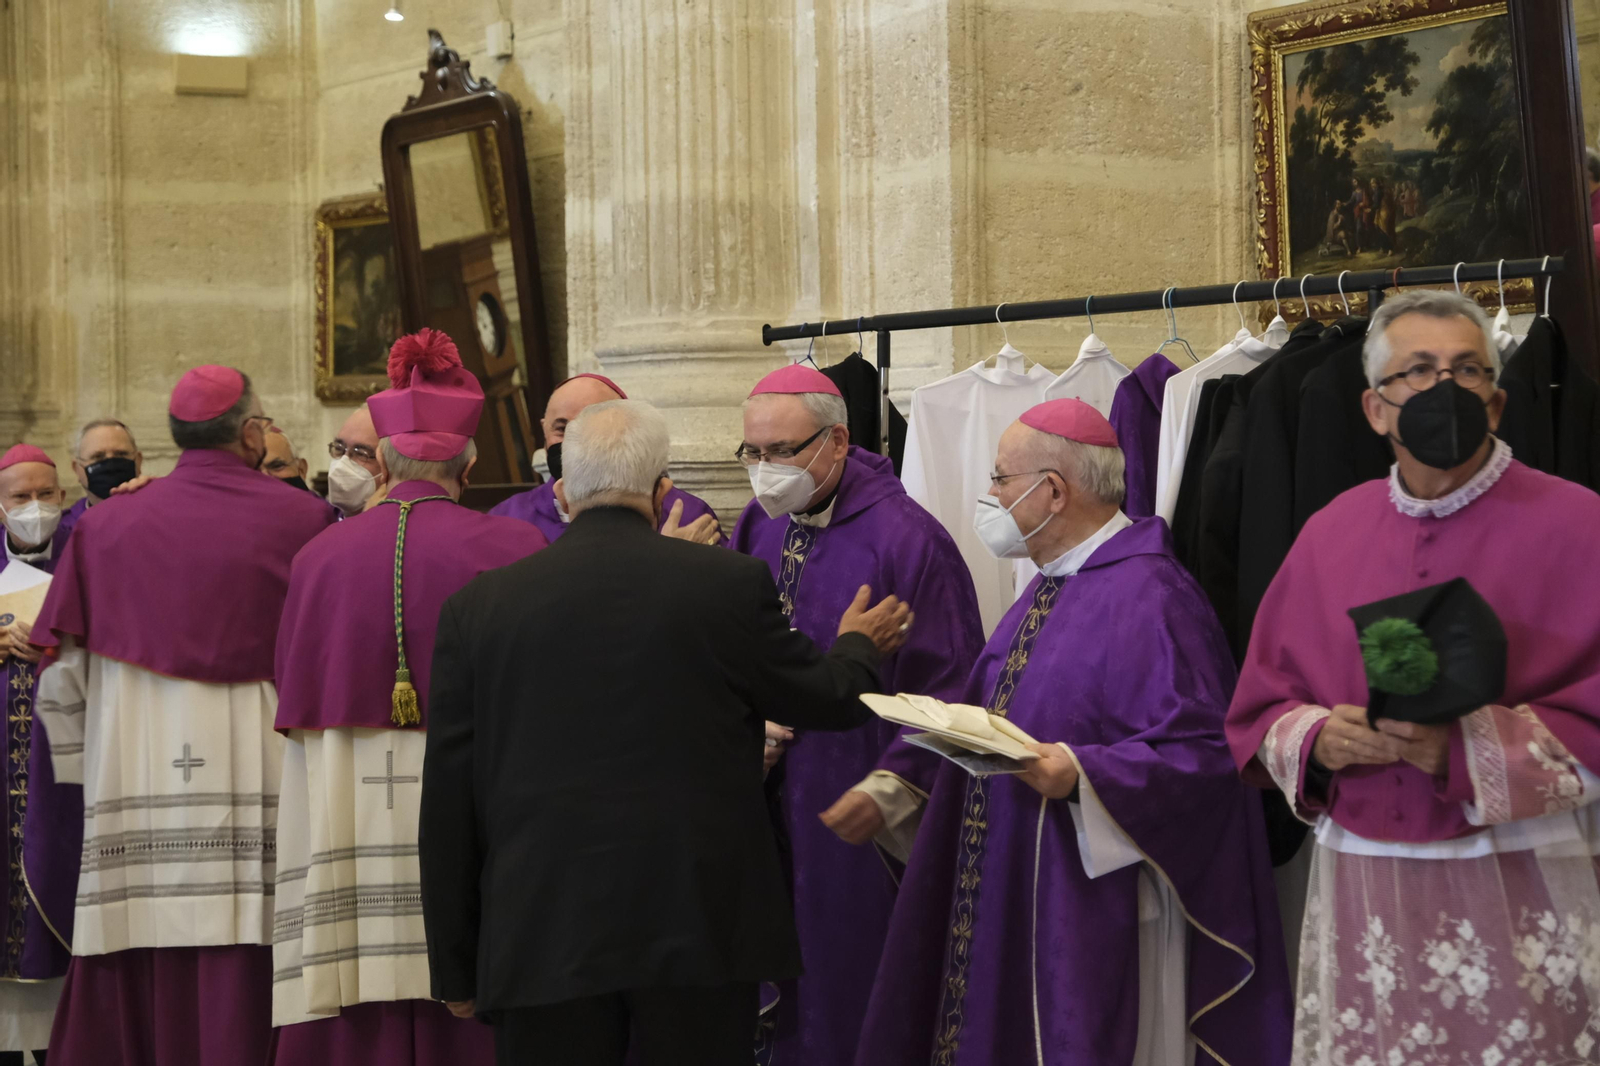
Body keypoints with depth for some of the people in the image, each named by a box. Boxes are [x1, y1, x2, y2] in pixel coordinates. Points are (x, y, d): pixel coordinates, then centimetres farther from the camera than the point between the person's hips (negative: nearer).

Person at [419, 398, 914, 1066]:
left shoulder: (475, 607, 1)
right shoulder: (732, 585, -4)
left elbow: (447, 805, 3)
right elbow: (829, 701, 11)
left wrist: (456, 968, 11)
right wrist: (858, 646, 35)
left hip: (539, 942, 1)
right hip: (699, 929, -1)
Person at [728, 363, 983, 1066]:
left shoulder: (904, 539, -11)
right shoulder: (755, 532, 8)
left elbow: (951, 686, -12)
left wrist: (890, 790, -19)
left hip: (861, 823, -5)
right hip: (766, 804, 5)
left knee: (853, 986, 1)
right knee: (780, 991, 9)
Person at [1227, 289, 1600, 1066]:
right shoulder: (1330, 534, 9)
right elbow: (1258, 710, 13)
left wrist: (1466, 749, -20)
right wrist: (1315, 738, -8)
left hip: (1517, 890, -3)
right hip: (1358, 892, 4)